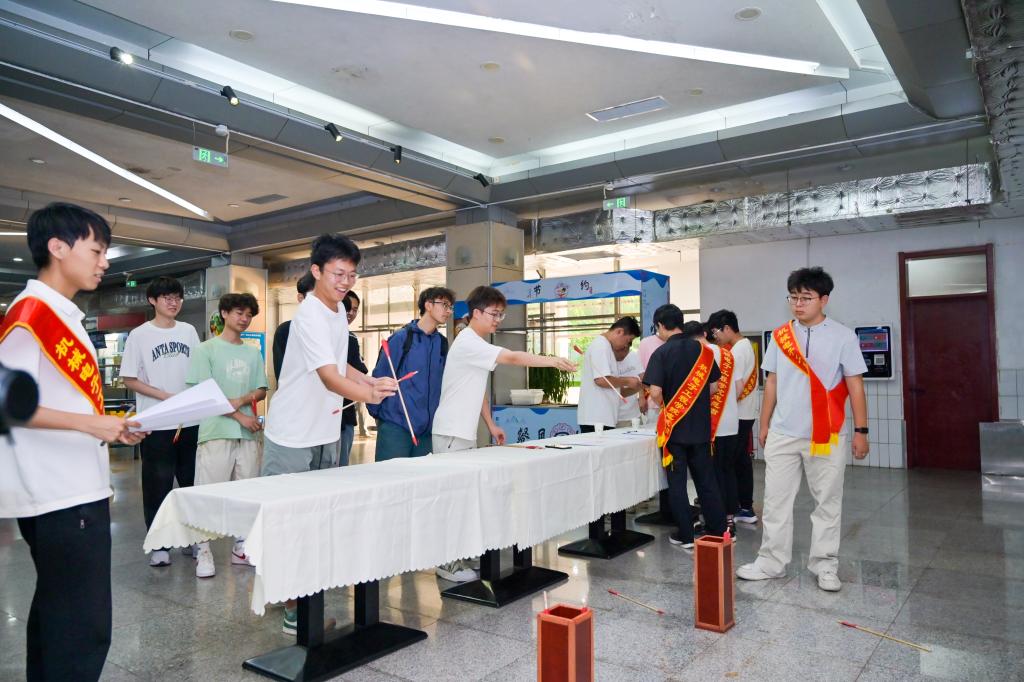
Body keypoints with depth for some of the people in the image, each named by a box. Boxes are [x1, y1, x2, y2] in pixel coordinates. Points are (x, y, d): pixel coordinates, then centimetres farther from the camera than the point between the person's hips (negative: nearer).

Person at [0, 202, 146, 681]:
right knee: (83, 625, -4)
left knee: (55, 615, 18)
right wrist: (90, 423, -21)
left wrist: (110, 427, 10)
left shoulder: (64, 316, 15)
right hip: (61, 498, -10)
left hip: (76, 492, 10)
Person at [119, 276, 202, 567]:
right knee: (158, 483, 2)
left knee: (192, 482, 9)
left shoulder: (189, 331, 8)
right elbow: (129, 380, -3)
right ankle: (159, 545, 14)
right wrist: (165, 396, -13)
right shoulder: (139, 335, -2)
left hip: (190, 420, 4)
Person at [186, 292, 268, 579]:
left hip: (248, 432, 5)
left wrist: (242, 400, -8)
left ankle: (241, 547, 20)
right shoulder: (206, 349, 1)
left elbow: (261, 390, 13)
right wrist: (240, 416, -9)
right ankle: (203, 551, 7)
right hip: (216, 431, -4)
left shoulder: (253, 353, 15)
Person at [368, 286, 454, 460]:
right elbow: (380, 377, -4)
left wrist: (437, 417, 13)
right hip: (395, 426, -5)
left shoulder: (442, 343, 8)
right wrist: (375, 411, 0)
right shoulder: (401, 338, -7)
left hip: (427, 428, 5)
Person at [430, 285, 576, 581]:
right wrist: (553, 361, -28)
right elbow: (513, 358, -27)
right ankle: (448, 562, 4)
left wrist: (491, 425, 18)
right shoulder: (468, 342, -16)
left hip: (466, 433, 10)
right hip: (451, 434, -10)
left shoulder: (478, 345, 15)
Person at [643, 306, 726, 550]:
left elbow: (655, 392, -18)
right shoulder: (703, 350, 2)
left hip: (674, 427, -4)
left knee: (677, 482, 6)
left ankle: (685, 535, 11)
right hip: (701, 426, 4)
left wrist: (663, 406, 2)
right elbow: (713, 387, 6)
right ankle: (718, 530, 21)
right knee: (706, 480, 14)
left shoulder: (661, 353, -11)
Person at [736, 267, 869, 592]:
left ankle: (825, 565, 21)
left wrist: (861, 431, -5)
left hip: (827, 436, -2)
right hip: (782, 434, 3)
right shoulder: (779, 336, 5)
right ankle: (771, 562, 18)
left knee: (827, 502, 8)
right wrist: (764, 424, 10)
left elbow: (855, 385, -2)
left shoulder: (843, 336, -3)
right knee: (775, 500, 7)